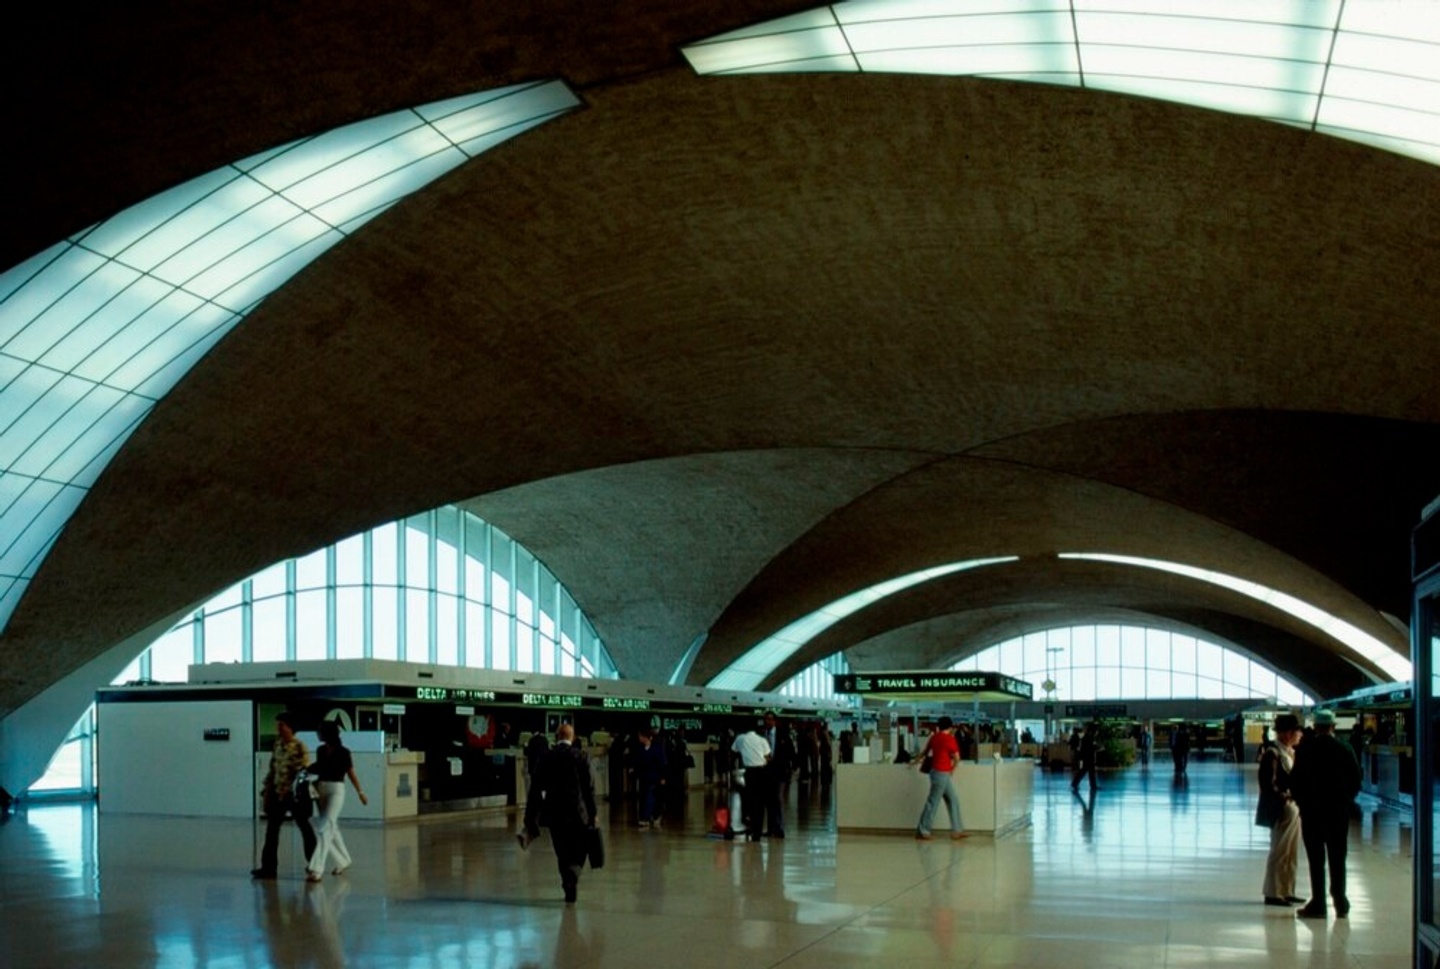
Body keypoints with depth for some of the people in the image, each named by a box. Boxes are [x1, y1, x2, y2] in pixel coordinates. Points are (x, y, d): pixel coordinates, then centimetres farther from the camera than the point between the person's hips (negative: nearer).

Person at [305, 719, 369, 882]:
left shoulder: (343, 752, -9)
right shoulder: (321, 750, 7)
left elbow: (351, 773, -1)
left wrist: (360, 792, 5)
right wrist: (308, 768, -2)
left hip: (336, 790, -6)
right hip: (321, 789, 6)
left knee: (325, 828, -13)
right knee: (332, 827, 15)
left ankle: (316, 869, -17)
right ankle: (343, 860, 33)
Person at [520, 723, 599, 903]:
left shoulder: (546, 757, 0)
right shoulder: (580, 756, -4)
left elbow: (536, 787, 0)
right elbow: (589, 786, -5)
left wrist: (530, 819, 3)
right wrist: (592, 813, 2)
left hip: (554, 812, 1)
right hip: (576, 812, -1)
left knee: (562, 853, 12)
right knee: (579, 850, 12)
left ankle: (569, 888, 13)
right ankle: (572, 877, -14)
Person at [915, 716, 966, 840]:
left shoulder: (934, 737, 8)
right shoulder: (949, 738, -14)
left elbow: (925, 752, 21)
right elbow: (957, 758, -8)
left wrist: (919, 762, 37)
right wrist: (953, 769, 11)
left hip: (944, 774, 8)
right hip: (942, 773, -8)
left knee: (953, 800, 12)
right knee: (933, 802, -4)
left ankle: (957, 830, 13)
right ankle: (922, 832, 1)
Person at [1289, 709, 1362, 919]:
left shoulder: (1305, 749, -8)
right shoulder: (1344, 749, -3)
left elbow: (1295, 779, -9)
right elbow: (1356, 778, -1)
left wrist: (1301, 801, 5)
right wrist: (1346, 800, 10)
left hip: (1312, 809, -2)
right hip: (1339, 811, 2)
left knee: (1316, 858, 2)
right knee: (1338, 858, 10)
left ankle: (1318, 903, 2)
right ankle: (1340, 903, 13)